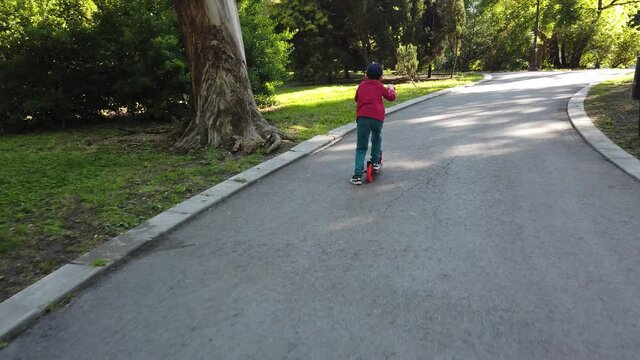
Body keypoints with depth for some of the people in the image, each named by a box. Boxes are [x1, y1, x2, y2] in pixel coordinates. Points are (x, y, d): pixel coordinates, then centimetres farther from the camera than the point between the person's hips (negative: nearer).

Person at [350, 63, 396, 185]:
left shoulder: (362, 85, 20)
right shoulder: (380, 86, 16)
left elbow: (356, 98, 36)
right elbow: (391, 97, 26)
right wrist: (391, 88, 47)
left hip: (362, 117, 1)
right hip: (377, 117, 0)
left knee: (361, 147, 3)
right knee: (376, 139, 30)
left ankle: (358, 175, -6)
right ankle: (375, 162, 29)